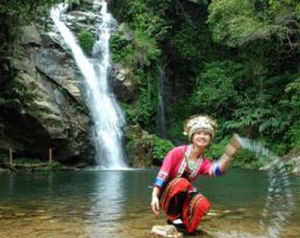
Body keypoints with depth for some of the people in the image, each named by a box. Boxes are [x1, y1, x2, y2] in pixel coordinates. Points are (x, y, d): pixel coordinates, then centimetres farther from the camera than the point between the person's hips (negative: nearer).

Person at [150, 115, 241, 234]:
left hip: (183, 196, 4)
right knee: (182, 182, -36)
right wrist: (154, 196, -29)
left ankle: (187, 228, 0)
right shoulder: (178, 152, -15)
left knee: (203, 204, -28)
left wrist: (230, 151, -42)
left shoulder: (204, 162, -4)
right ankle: (174, 217, -14)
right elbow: (162, 175, -18)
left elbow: (217, 170, -28)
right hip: (167, 195, -3)